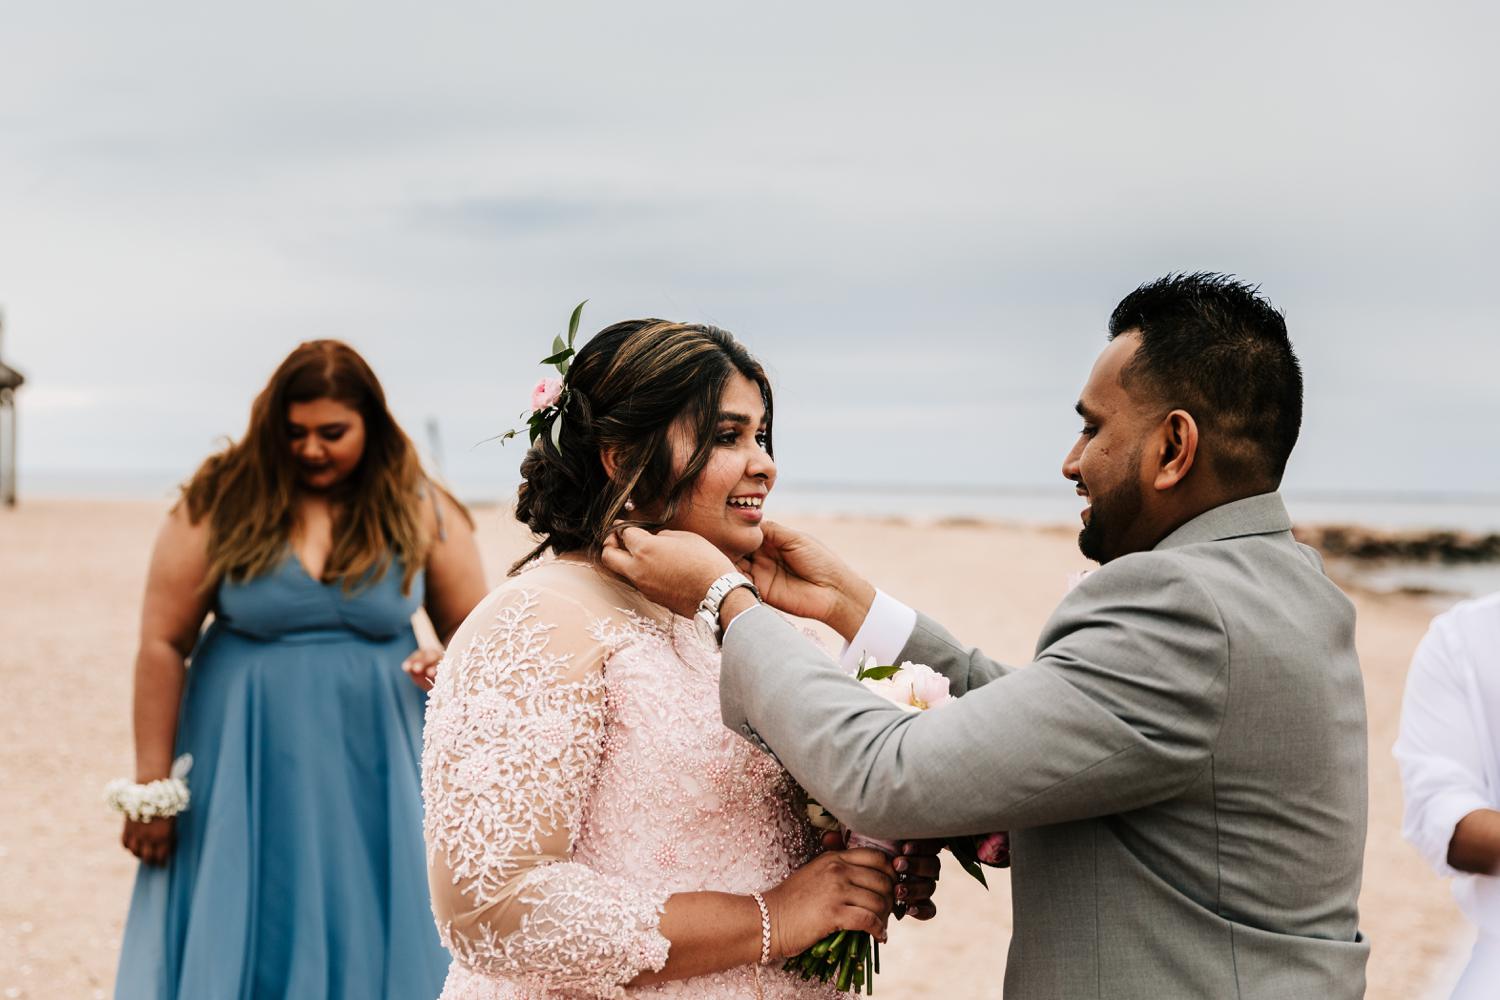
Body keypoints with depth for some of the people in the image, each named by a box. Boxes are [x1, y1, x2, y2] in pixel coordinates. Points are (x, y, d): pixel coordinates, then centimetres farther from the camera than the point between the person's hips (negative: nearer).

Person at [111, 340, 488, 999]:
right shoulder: (220, 505, -6)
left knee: (369, 945, 5)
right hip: (245, 771, -1)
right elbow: (163, 643, -4)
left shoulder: (419, 512, 0)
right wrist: (151, 785, -4)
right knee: (236, 947, 5)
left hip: (373, 776, 1)